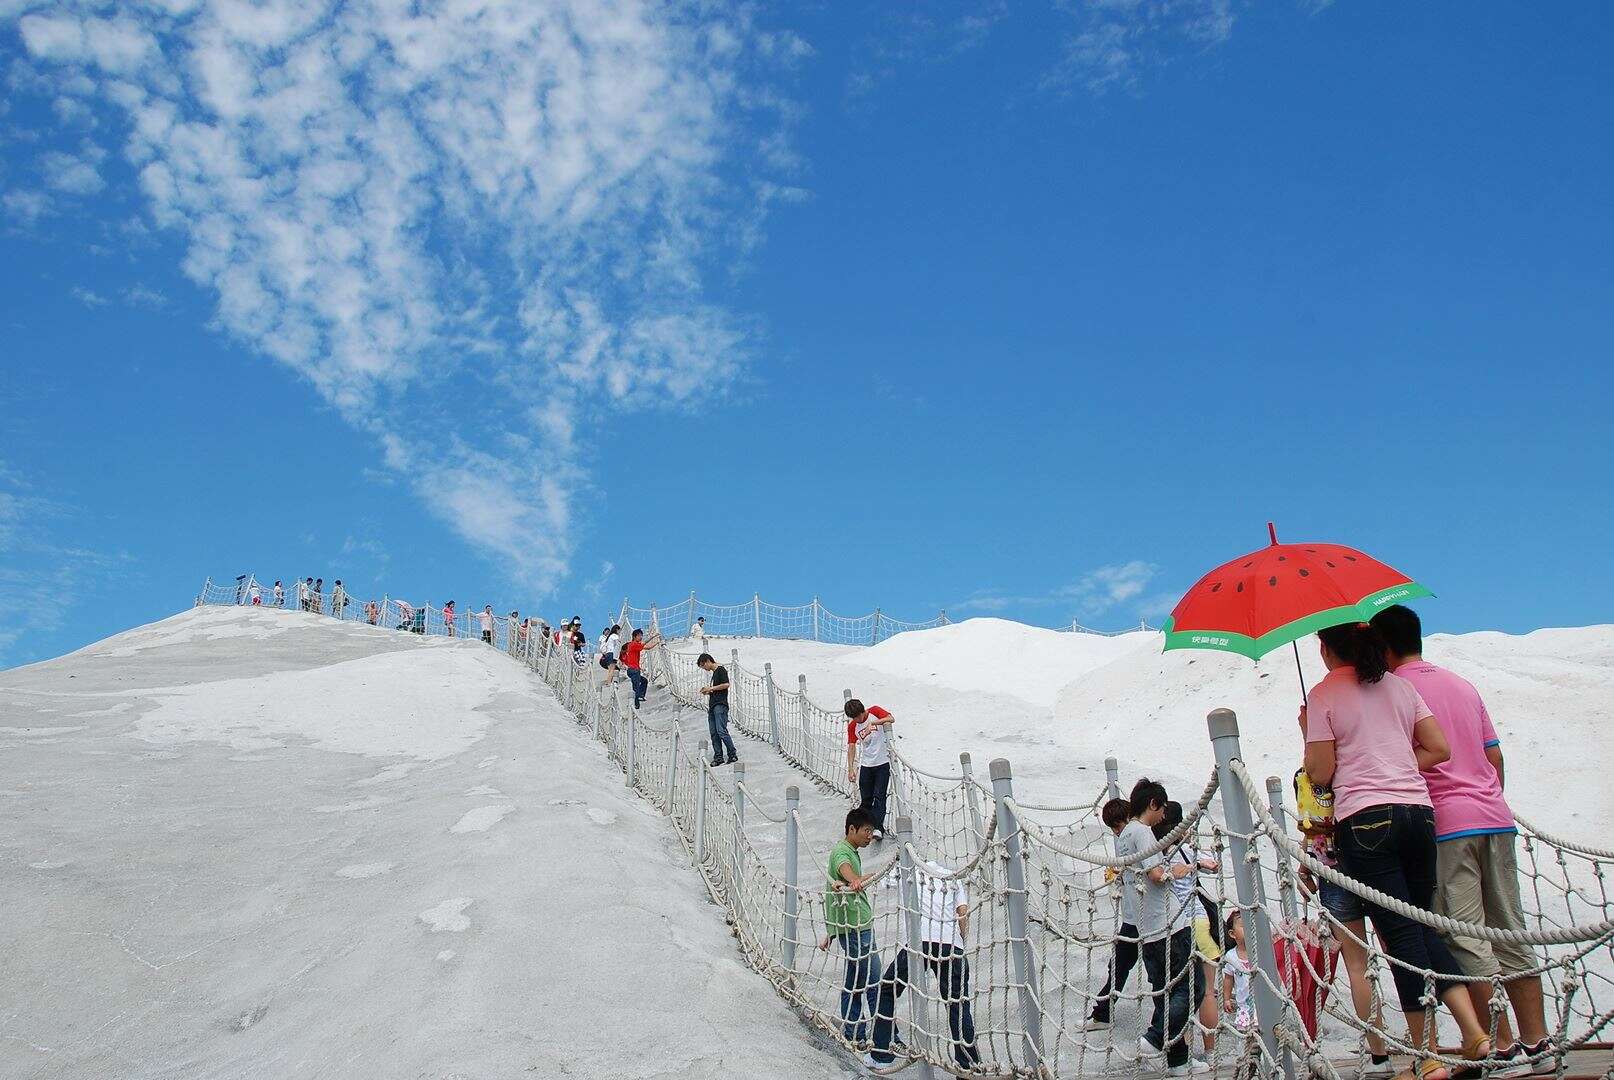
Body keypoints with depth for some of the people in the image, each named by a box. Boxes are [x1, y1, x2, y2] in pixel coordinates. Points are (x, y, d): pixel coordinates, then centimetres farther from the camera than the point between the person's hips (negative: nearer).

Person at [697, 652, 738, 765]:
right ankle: (718, 757, 3)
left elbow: (726, 684, -15)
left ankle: (733, 755, -10)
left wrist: (711, 688, -9)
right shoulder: (714, 673, 23)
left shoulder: (721, 669, -4)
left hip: (720, 705, -10)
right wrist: (708, 691, 11)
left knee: (721, 731, -15)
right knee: (713, 733, 3)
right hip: (712, 706, 10)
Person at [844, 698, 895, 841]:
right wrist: (850, 769, -5)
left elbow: (891, 719, -19)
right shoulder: (852, 726, 2)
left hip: (882, 763, -3)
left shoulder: (874, 711, -5)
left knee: (879, 797, -9)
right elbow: (851, 747, 1)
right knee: (866, 799, 7)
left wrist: (873, 722, -28)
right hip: (866, 765, 3)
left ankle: (878, 828, -15)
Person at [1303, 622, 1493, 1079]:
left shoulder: (1324, 694, -3)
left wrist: (1308, 733, 11)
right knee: (1424, 926, 15)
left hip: (1364, 819, -5)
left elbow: (1320, 773, -5)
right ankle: (1474, 1033, 5)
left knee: (1401, 935, -3)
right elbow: (1439, 749, 9)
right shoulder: (1399, 685, 13)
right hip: (1417, 811, 5)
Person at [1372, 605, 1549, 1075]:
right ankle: (1537, 1043, 14)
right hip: (1495, 818, 7)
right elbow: (1495, 757, 19)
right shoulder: (1463, 685, 17)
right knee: (1511, 933, 11)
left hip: (1444, 825, -7)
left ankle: (1502, 1049, -4)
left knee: (1466, 940, -3)